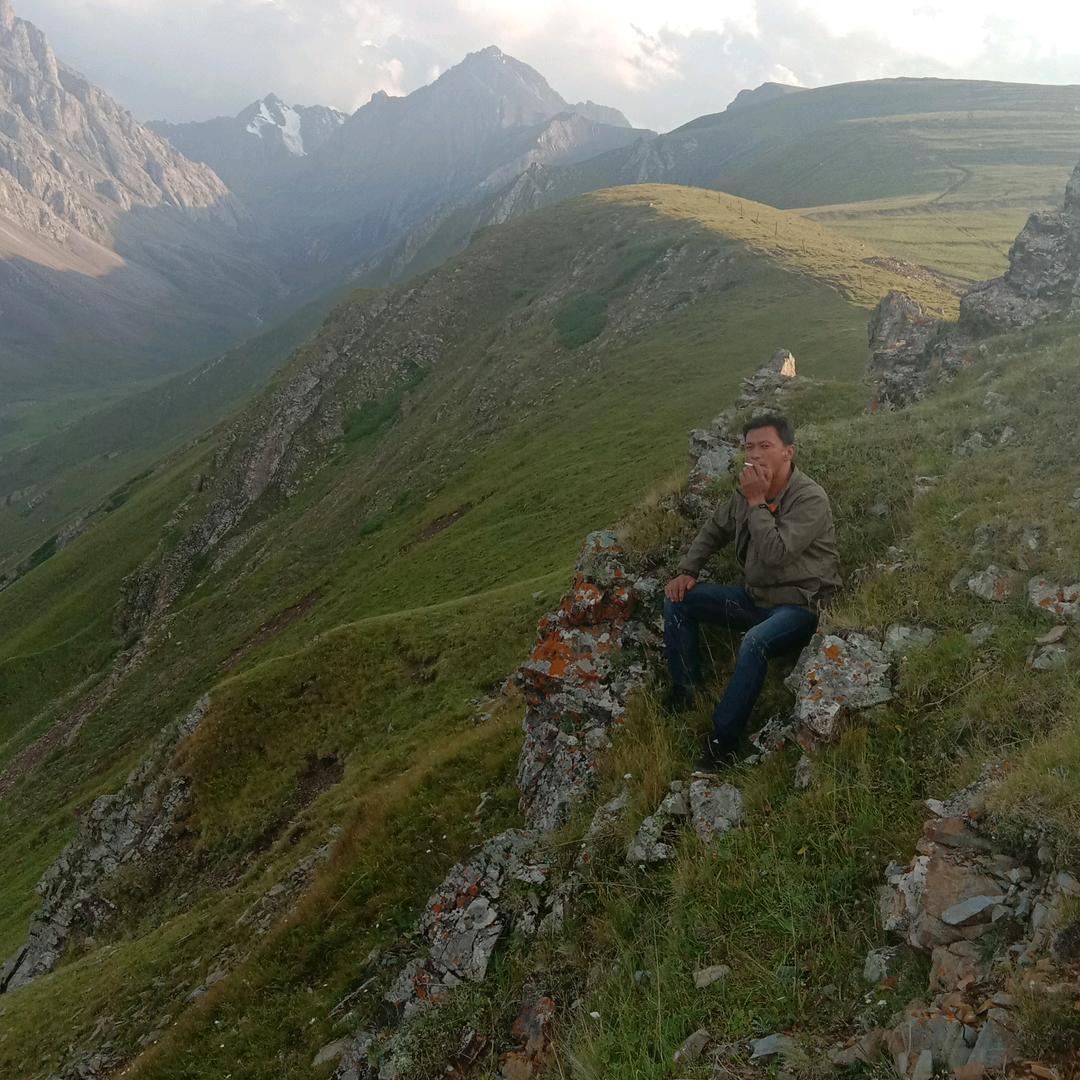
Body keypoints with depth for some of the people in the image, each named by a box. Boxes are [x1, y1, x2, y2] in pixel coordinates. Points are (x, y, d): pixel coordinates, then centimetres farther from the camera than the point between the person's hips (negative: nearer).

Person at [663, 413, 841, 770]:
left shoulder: (810, 498, -20)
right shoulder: (747, 490, 1)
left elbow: (775, 554, -30)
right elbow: (713, 531, 17)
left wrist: (757, 503, -23)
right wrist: (687, 571, 4)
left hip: (800, 606, -7)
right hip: (755, 596, 8)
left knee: (754, 643, -37)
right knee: (677, 600, -2)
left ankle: (723, 742, -25)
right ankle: (684, 692, 4)